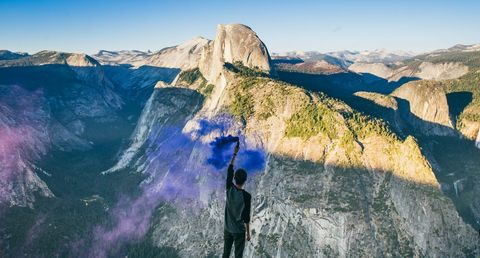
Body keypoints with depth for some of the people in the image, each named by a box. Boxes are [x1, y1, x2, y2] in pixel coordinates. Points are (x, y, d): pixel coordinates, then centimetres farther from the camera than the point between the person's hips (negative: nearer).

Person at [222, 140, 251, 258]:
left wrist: (235, 153, 4)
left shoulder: (229, 188, -11)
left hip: (227, 228, 4)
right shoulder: (246, 196, -21)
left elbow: (229, 169, 0)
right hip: (239, 230, -4)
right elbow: (246, 216, -15)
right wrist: (248, 233, -3)